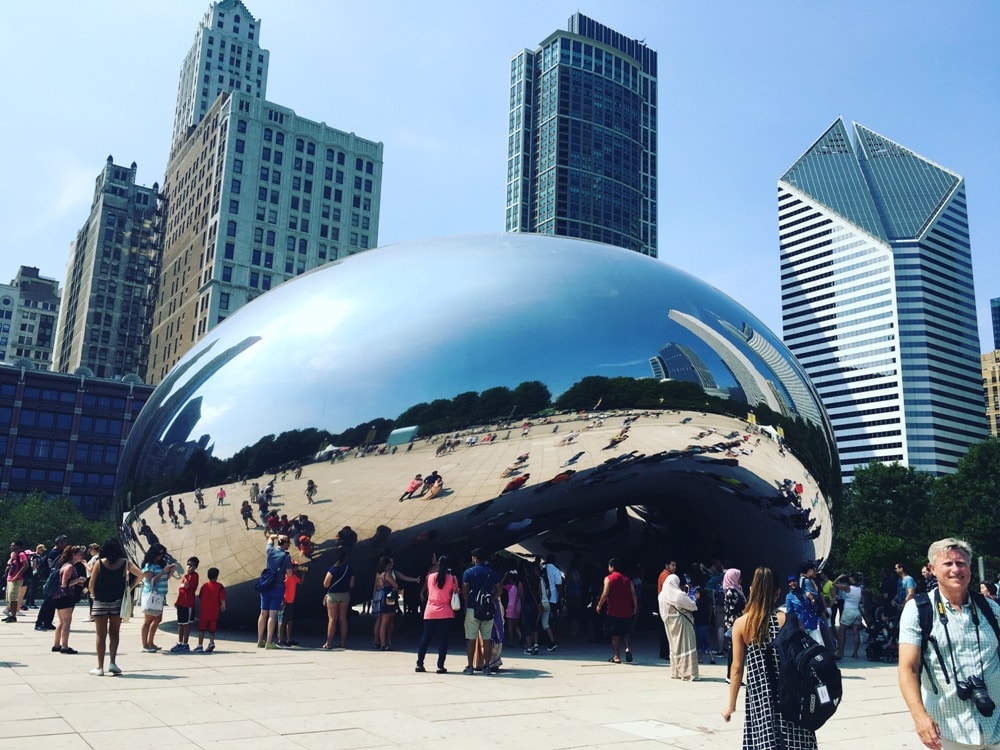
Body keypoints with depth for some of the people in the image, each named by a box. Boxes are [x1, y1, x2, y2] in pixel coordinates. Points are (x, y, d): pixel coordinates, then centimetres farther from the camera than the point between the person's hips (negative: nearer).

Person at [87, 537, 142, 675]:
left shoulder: (99, 563, -5)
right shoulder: (125, 563, -1)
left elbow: (91, 584, -5)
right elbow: (140, 574, 0)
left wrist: (93, 595, 12)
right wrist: (130, 588, 9)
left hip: (100, 602, -1)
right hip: (117, 602, 1)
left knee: (101, 635, 6)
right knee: (114, 634, 11)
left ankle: (100, 667, 7)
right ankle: (112, 662, -1)